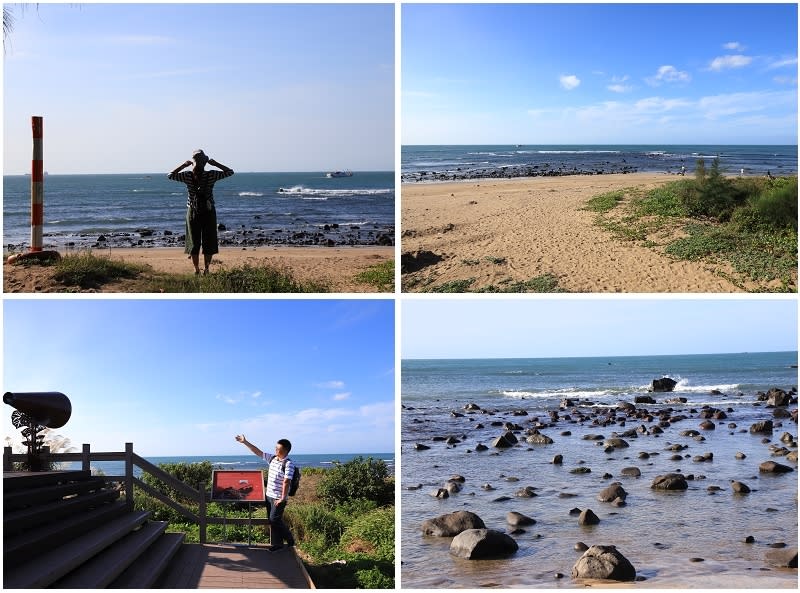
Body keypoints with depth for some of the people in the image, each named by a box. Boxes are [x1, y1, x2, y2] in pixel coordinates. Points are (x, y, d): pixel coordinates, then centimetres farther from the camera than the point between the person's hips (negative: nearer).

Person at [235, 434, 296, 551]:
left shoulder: (288, 464, -16)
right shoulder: (272, 458, 6)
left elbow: (286, 482, -19)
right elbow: (258, 452, 11)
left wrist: (283, 498, -21)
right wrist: (245, 442, 8)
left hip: (278, 498, -7)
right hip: (269, 495, 7)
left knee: (275, 520, -7)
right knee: (272, 521, 10)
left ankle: (289, 539, 11)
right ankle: (277, 543, 18)